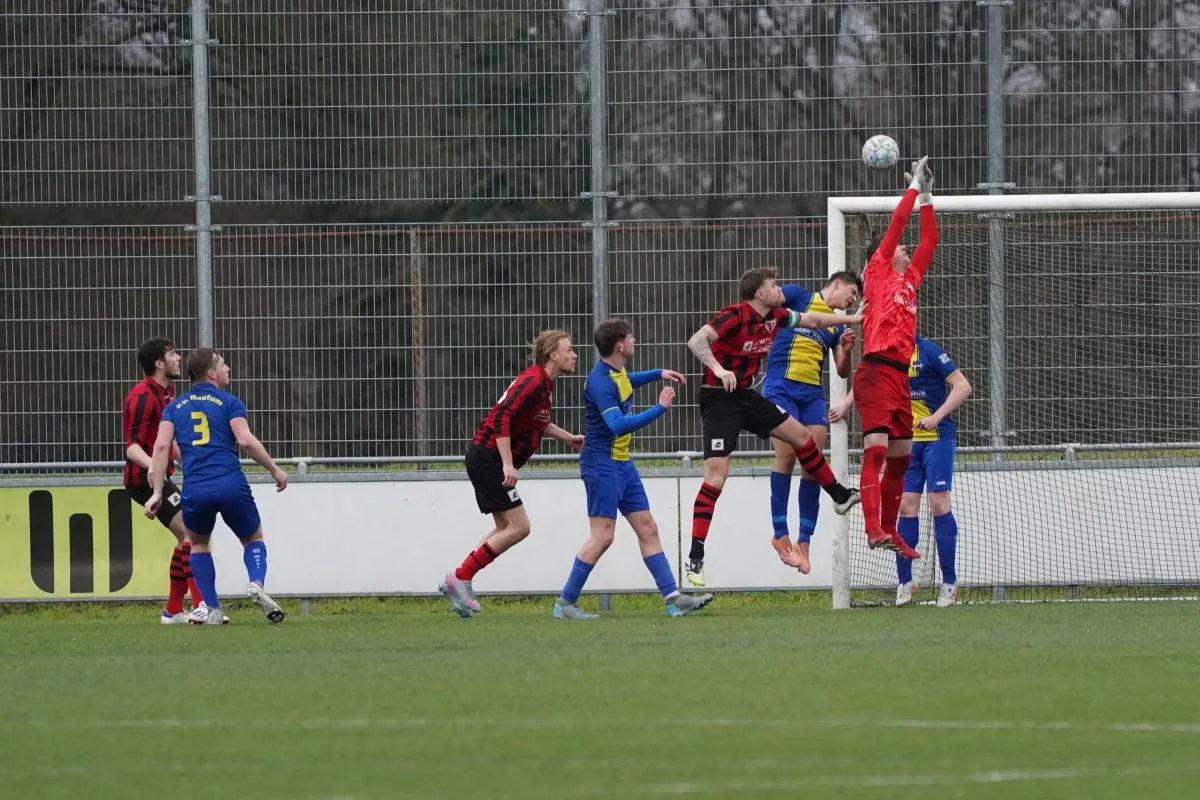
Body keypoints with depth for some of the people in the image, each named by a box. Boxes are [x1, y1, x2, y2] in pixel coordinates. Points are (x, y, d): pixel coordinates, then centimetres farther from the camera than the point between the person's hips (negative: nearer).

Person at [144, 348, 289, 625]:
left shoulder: (175, 407, 16)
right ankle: (256, 583, -11)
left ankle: (212, 609, 15)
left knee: (198, 543, 28)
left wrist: (157, 493, 3)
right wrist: (275, 469, 2)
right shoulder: (229, 403, 6)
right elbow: (246, 440, -8)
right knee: (254, 539, 20)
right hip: (231, 485, -2)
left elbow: (161, 446, 4)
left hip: (195, 489, 2)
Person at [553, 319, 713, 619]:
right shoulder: (600, 381, -21)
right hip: (602, 465, -10)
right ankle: (565, 604, -3)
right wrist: (660, 408, -29)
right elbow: (618, 425, -32)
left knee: (647, 529, 6)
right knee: (602, 536, -10)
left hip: (623, 464, 10)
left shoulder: (617, 373, 9)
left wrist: (659, 374, 28)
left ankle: (672, 599, 5)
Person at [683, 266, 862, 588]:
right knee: (715, 477, -15)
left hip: (745, 396, 9)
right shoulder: (736, 316, -21)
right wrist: (718, 369, -44)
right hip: (718, 400, -9)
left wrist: (851, 319, 27)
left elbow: (810, 319, 21)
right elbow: (696, 340, -31)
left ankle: (840, 496, 39)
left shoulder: (774, 317, 4)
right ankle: (695, 559, -15)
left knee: (801, 435, 18)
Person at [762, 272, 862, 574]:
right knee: (787, 453, -17)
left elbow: (843, 372, 20)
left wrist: (846, 349, 0)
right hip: (782, 386, -6)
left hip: (813, 393, 6)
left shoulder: (837, 326, 20)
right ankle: (781, 534, -14)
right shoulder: (798, 296, 5)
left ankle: (804, 541, 1)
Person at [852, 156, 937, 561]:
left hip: (900, 375, 8)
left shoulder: (909, 280, 22)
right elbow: (896, 224, 2)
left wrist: (927, 198, 23)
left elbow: (929, 241, 26)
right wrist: (914, 188, 8)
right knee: (876, 449, -17)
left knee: (900, 458, 8)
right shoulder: (878, 273, 5)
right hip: (876, 372, -8)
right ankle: (873, 529, -26)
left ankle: (889, 530, 15)